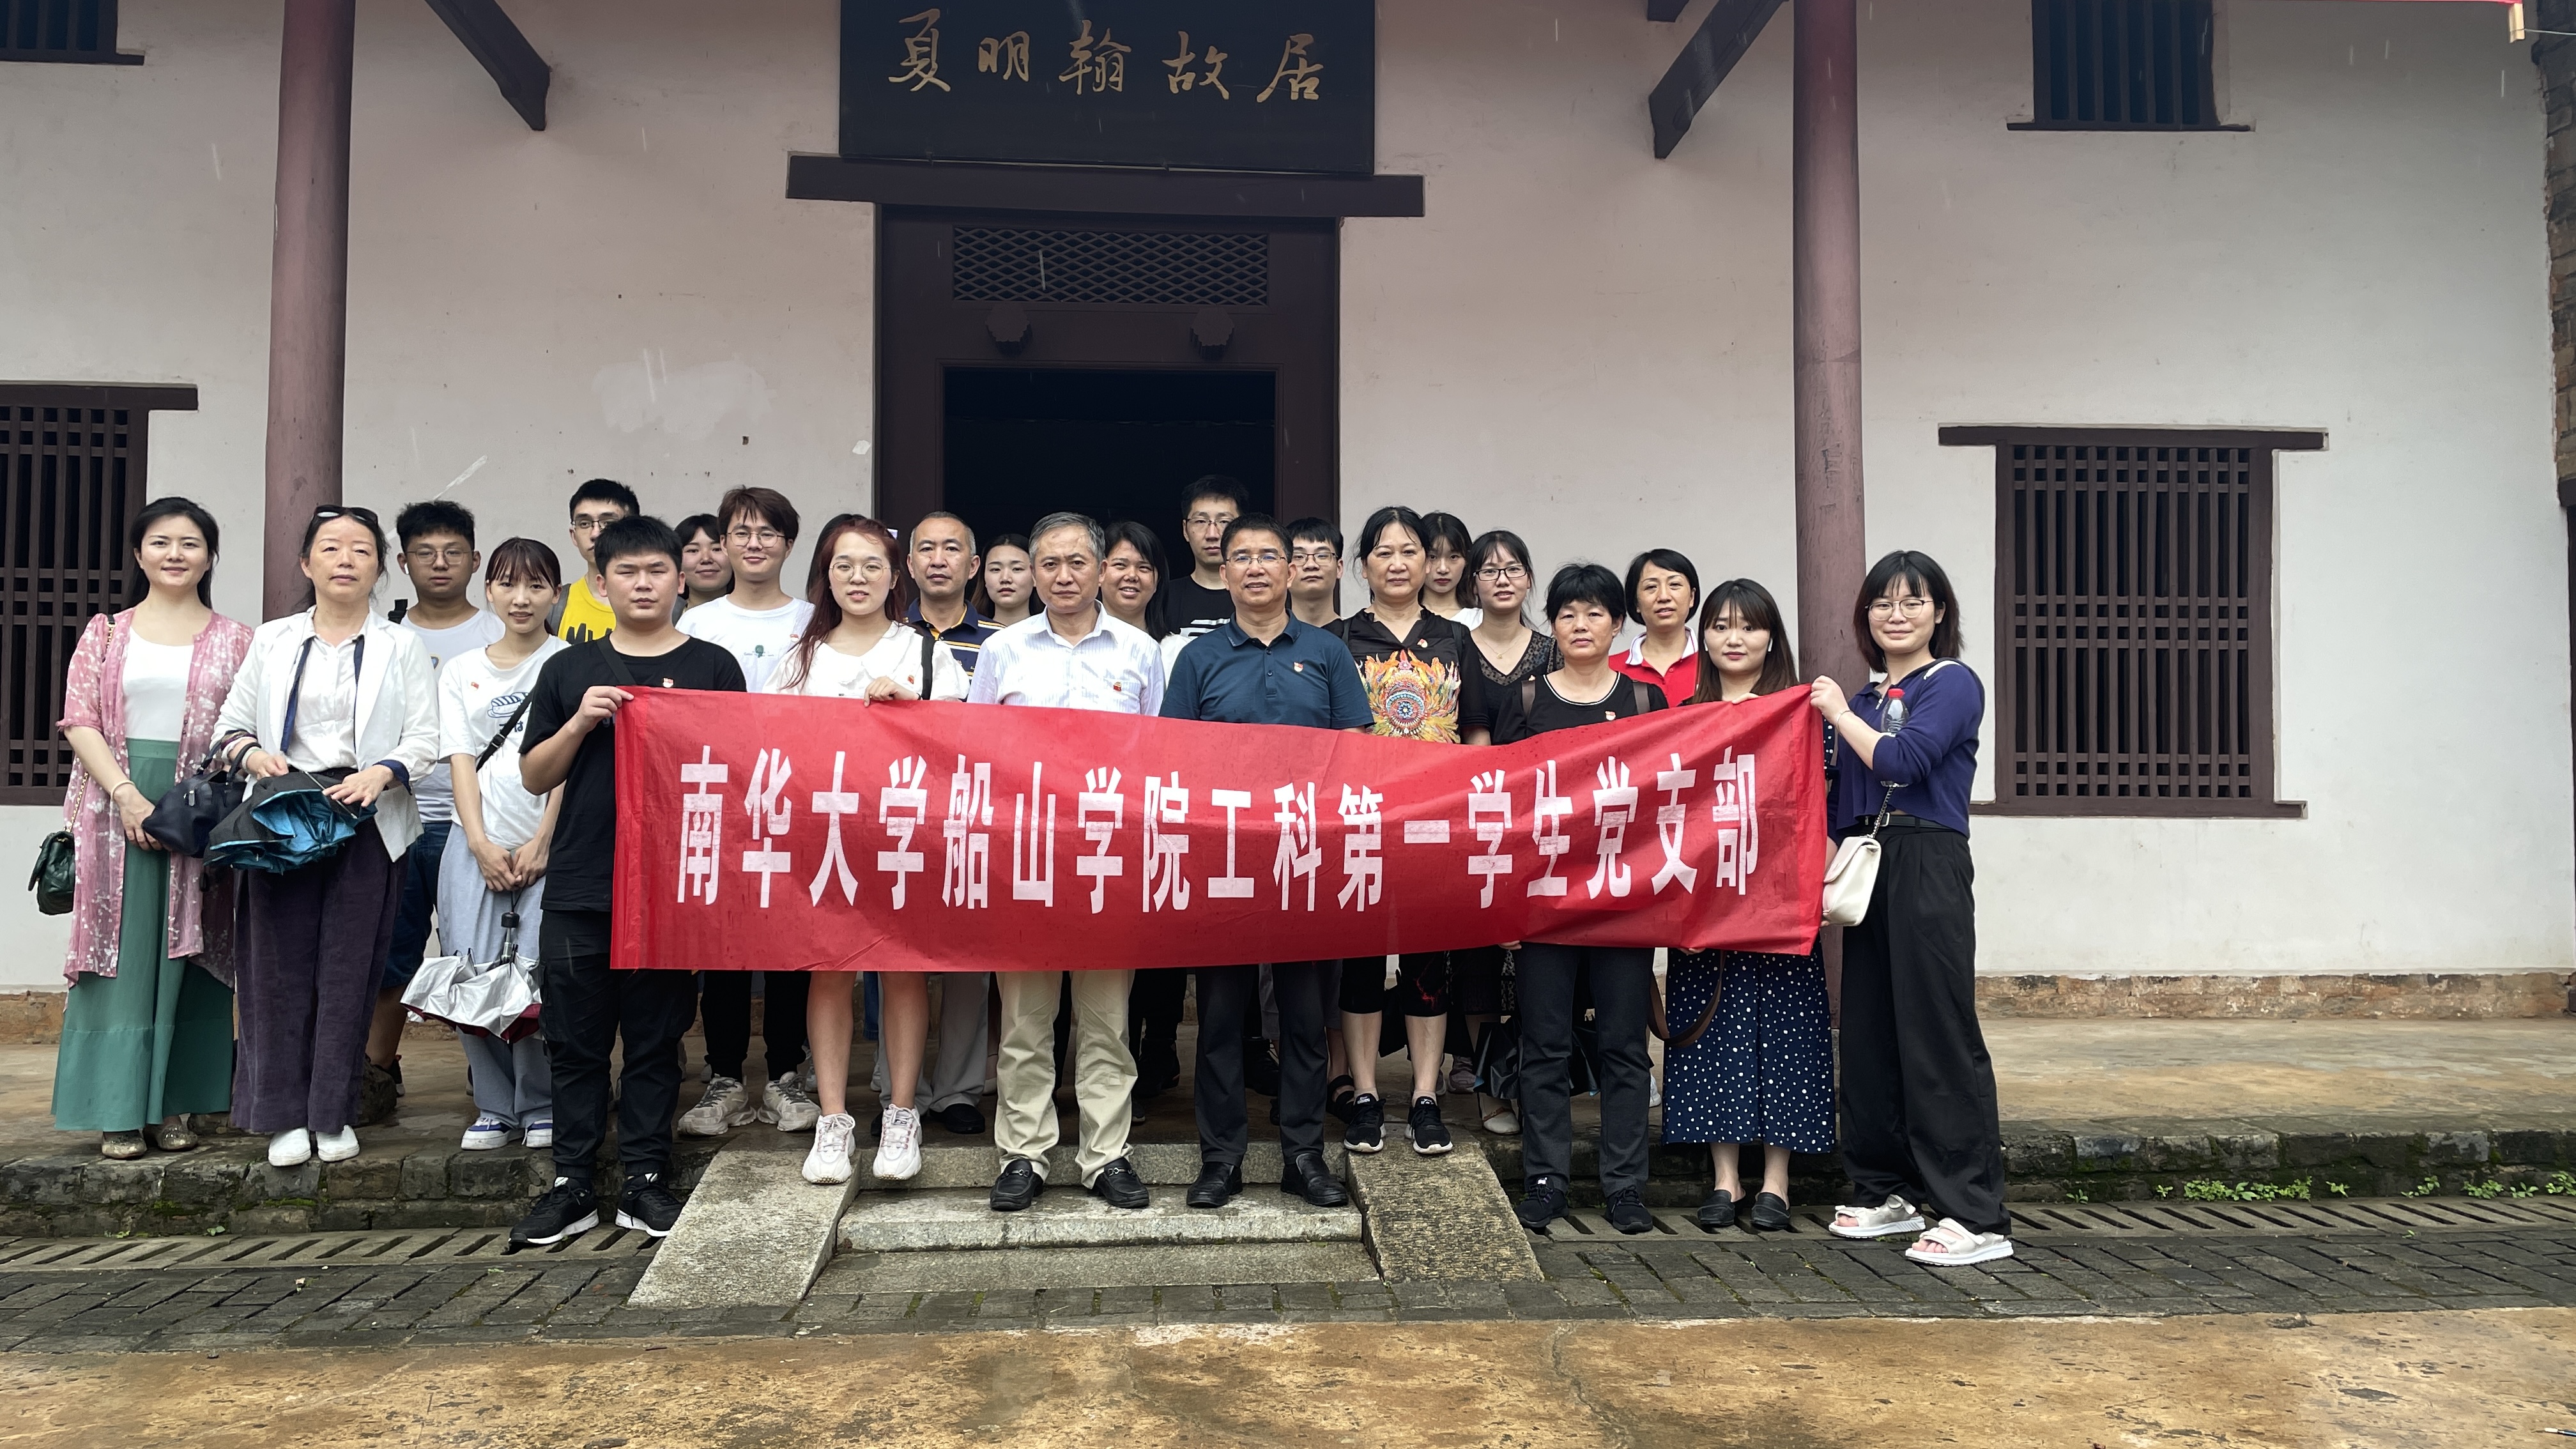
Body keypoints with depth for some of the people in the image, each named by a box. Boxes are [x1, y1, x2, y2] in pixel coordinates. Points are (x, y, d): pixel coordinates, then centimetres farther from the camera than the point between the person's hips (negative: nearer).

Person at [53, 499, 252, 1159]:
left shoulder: (235, 640, 9)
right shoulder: (106, 633, 9)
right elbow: (80, 721, 1)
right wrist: (127, 795, -12)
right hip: (118, 808, 0)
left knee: (187, 955, 3)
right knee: (122, 955, 0)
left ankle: (174, 1106, 10)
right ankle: (119, 1112, 5)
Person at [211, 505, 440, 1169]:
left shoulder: (401, 646, 8)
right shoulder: (272, 640, 13)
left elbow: (424, 739, 0)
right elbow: (232, 724, 12)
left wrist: (379, 774, -19)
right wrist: (252, 754, -10)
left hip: (367, 817, -1)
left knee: (349, 968, 0)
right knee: (280, 965, 0)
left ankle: (333, 1114, 10)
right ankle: (286, 1115, 10)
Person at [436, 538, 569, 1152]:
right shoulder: (460, 671, 15)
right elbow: (461, 760, 7)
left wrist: (541, 841, -9)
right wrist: (481, 844, -5)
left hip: (547, 844, -3)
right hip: (476, 844, 3)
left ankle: (543, 1108, 6)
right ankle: (495, 1107, 11)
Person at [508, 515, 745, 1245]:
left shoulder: (713, 667, 6)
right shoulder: (570, 670, 10)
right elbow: (534, 777, 11)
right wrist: (580, 723, -5)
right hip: (578, 887, 2)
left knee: (656, 1041, 6)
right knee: (576, 1042, 6)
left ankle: (646, 1181, 16)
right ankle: (572, 1185, 16)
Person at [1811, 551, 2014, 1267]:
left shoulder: (1953, 683, -2)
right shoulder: (1867, 696, 19)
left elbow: (1901, 761, -17)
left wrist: (1840, 714, -4)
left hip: (1928, 867, -7)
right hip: (1868, 870, 8)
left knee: (1938, 1036, -9)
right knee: (1869, 1033, 10)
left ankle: (1977, 1218, -6)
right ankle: (1888, 1192, 22)